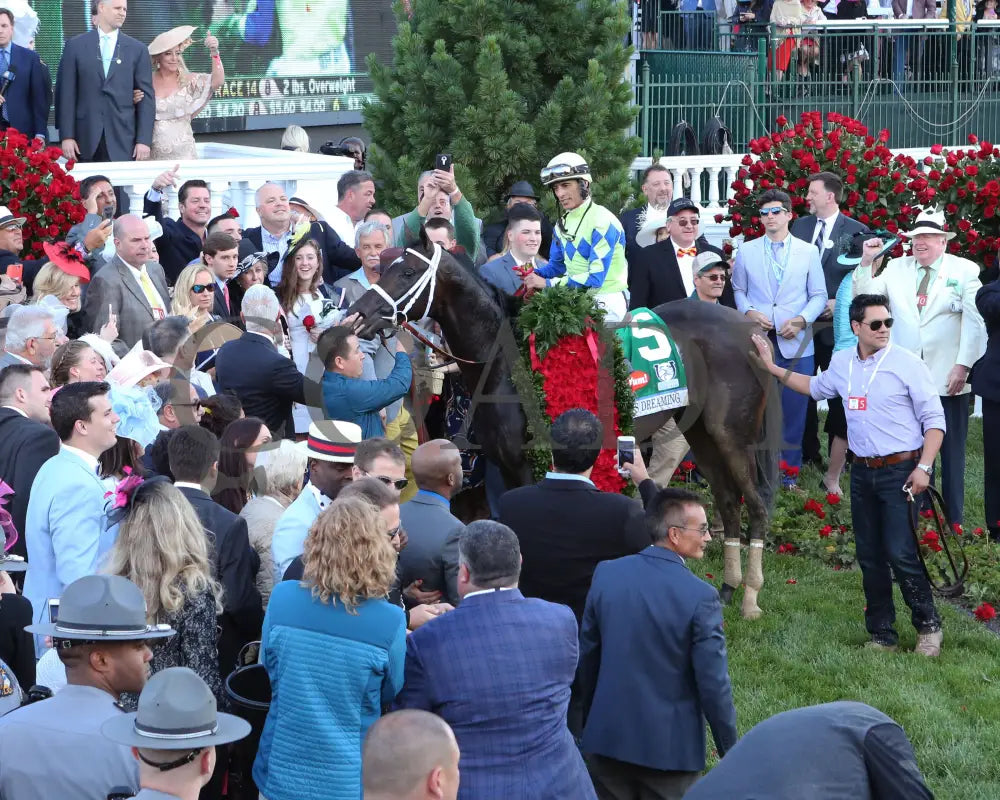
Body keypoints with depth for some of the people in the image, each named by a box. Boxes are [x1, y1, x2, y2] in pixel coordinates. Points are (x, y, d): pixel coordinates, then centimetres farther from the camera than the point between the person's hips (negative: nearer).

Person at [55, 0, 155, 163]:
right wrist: (67, 136, -3)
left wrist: (144, 140, -3)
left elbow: (146, 97, 5)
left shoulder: (137, 50, 8)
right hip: (86, 141, 0)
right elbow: (66, 93, 4)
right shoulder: (75, 46, 7)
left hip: (123, 141, 0)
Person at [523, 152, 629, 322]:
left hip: (605, 305, -8)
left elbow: (596, 277, -24)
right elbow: (557, 264, 20)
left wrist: (547, 283, -23)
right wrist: (535, 276, -3)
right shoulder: (563, 223, 11)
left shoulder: (602, 222, -17)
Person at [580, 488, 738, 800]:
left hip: (607, 737, 4)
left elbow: (587, 655, 6)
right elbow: (713, 682, -15)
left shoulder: (606, 574, -4)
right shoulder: (701, 597, -18)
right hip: (670, 746, -4)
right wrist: (729, 749, -2)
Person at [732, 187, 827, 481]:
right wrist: (749, 312, -7)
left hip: (796, 343, 0)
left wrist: (802, 319, -9)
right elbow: (738, 290, 13)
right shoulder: (746, 251, 9)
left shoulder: (808, 252, 7)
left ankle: (790, 475, 10)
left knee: (794, 410, 0)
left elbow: (819, 295, 8)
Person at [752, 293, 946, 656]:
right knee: (869, 556, 8)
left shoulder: (907, 363, -9)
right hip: (862, 472, 6)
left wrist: (924, 467, -16)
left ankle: (928, 626, 6)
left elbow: (934, 420, -8)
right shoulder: (842, 363, 8)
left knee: (901, 554, -11)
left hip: (900, 471, -6)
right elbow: (816, 387, 31)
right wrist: (773, 368, 27)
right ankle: (882, 635, 18)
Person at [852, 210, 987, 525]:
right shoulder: (896, 268, 9)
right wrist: (866, 263, -7)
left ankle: (954, 520, 13)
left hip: (949, 378, -3)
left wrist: (963, 365, -14)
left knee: (951, 452, 5)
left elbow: (974, 321, -7)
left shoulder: (965, 270, -2)